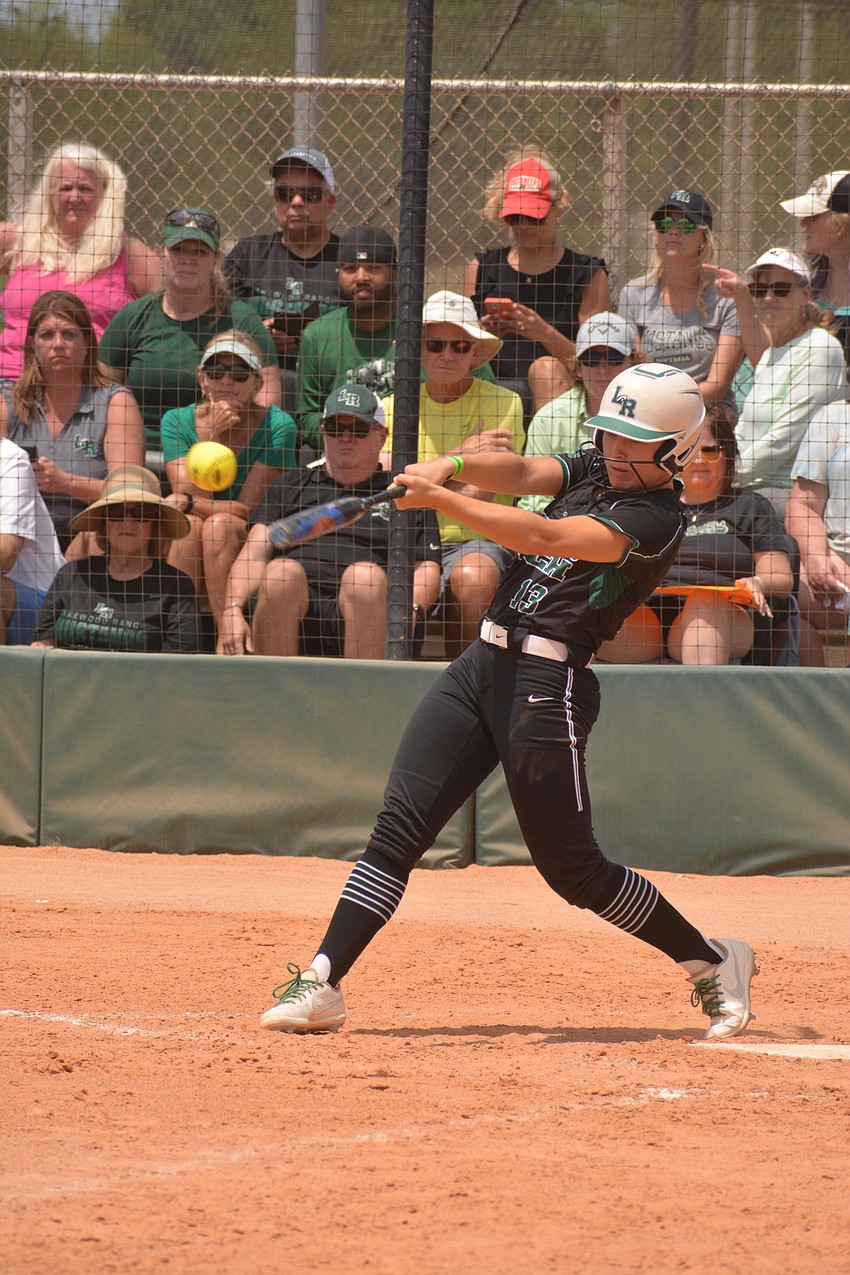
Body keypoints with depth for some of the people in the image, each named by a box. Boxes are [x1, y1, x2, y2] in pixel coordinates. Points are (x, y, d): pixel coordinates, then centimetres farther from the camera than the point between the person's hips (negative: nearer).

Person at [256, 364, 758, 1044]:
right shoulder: (592, 471, 16)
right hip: (485, 660, 7)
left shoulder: (657, 517, -10)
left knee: (572, 866, -2)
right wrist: (452, 465, -19)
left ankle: (714, 961, 15)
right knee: (400, 825, -4)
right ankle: (322, 983, -6)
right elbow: (522, 472, 2)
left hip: (549, 680, -7)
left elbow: (546, 537, -20)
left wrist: (439, 499, -22)